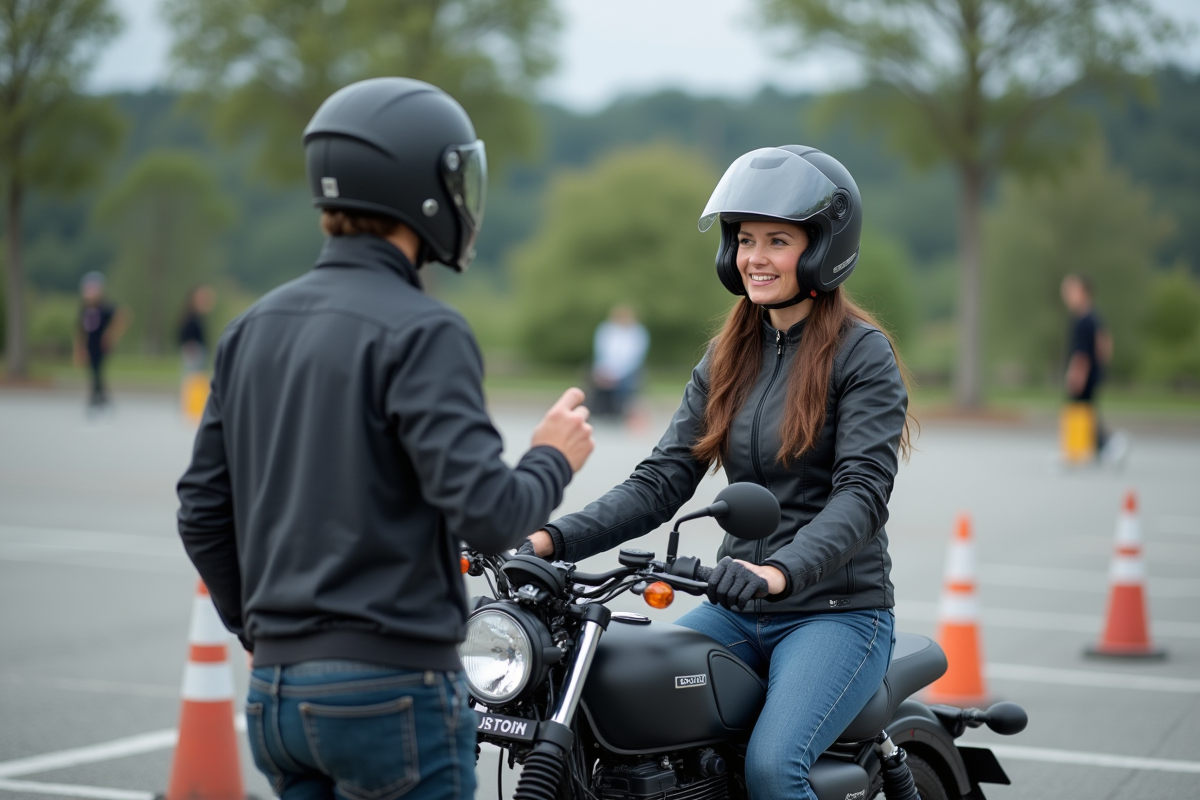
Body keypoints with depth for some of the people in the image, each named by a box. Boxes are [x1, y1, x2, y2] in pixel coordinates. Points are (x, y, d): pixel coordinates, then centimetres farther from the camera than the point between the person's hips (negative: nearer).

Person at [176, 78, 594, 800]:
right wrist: (554, 458, -1)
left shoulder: (254, 327, 10)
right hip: (391, 687, -7)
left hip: (278, 688, 7)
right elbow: (487, 515, -21)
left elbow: (203, 511, 13)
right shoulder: (422, 333, -14)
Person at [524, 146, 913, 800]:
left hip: (837, 610, -6)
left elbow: (863, 491, -19)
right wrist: (552, 539, -10)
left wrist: (780, 571, -36)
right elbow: (661, 480, 6)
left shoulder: (863, 353, -6)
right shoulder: (727, 357, 13)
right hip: (737, 610, 6)